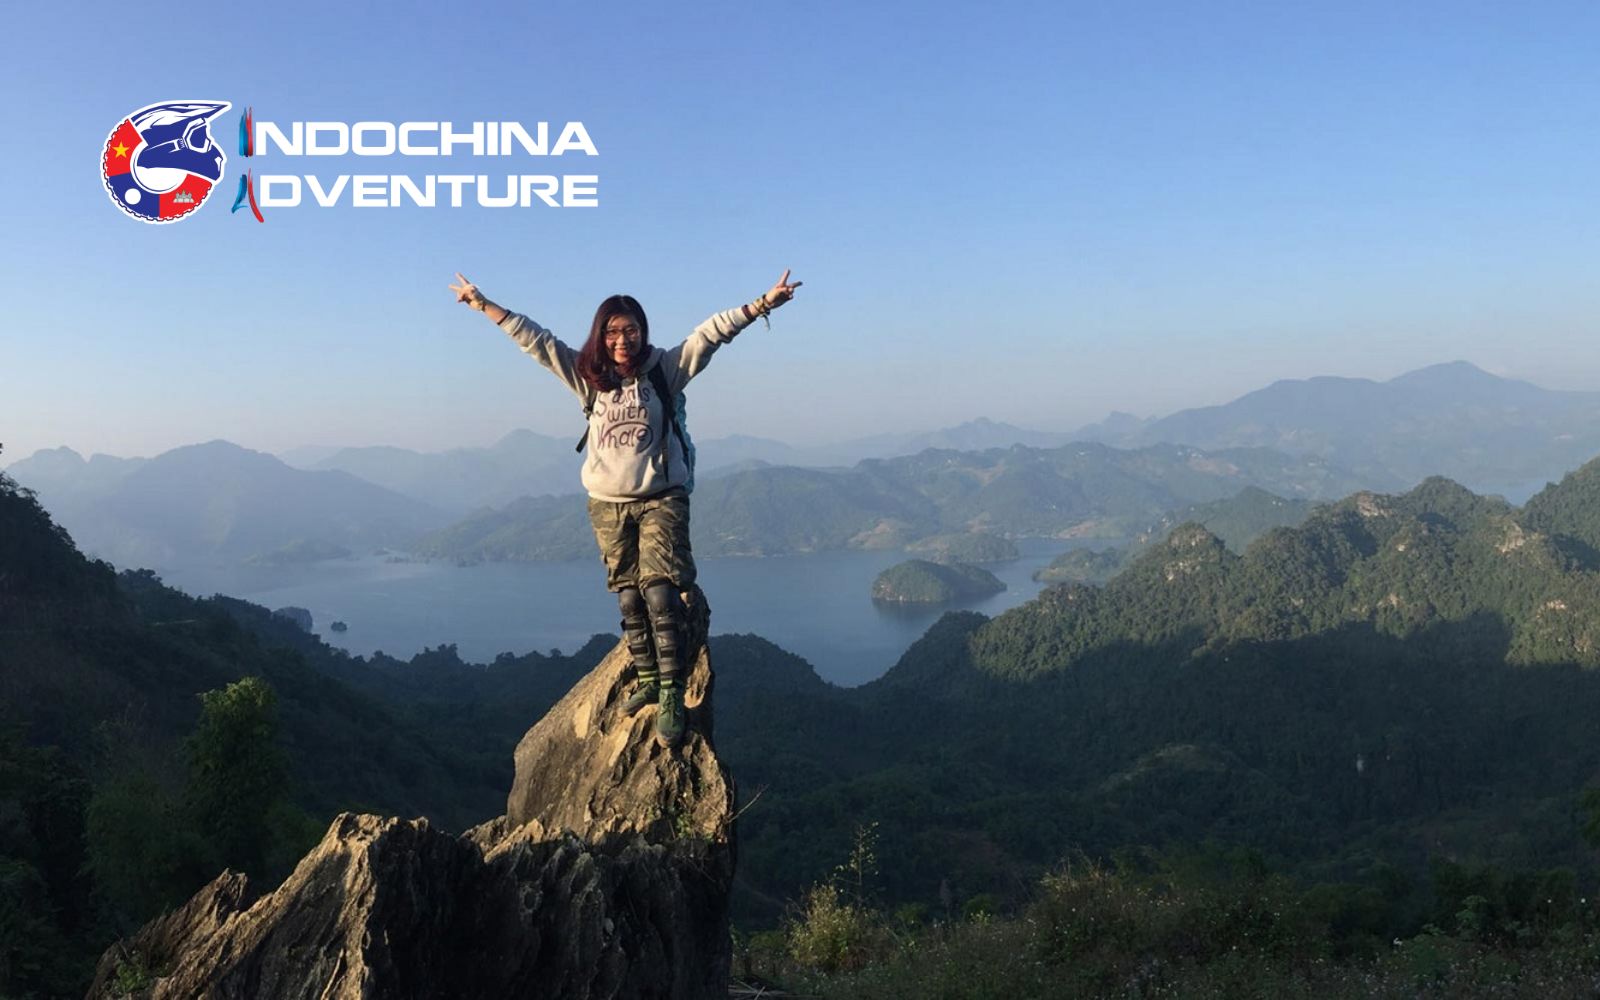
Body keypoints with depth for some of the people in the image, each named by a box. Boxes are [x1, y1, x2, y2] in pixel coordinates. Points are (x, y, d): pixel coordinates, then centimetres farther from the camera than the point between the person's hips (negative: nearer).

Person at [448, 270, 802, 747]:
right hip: (607, 505, 3)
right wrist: (484, 305, 6)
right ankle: (646, 681, 18)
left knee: (660, 593, -13)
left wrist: (761, 305, -20)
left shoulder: (665, 368, -3)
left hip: (660, 498, -3)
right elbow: (534, 339, 5)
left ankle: (671, 695, -13)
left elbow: (710, 333, -11)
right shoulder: (588, 375, 3)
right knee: (629, 598, 7)